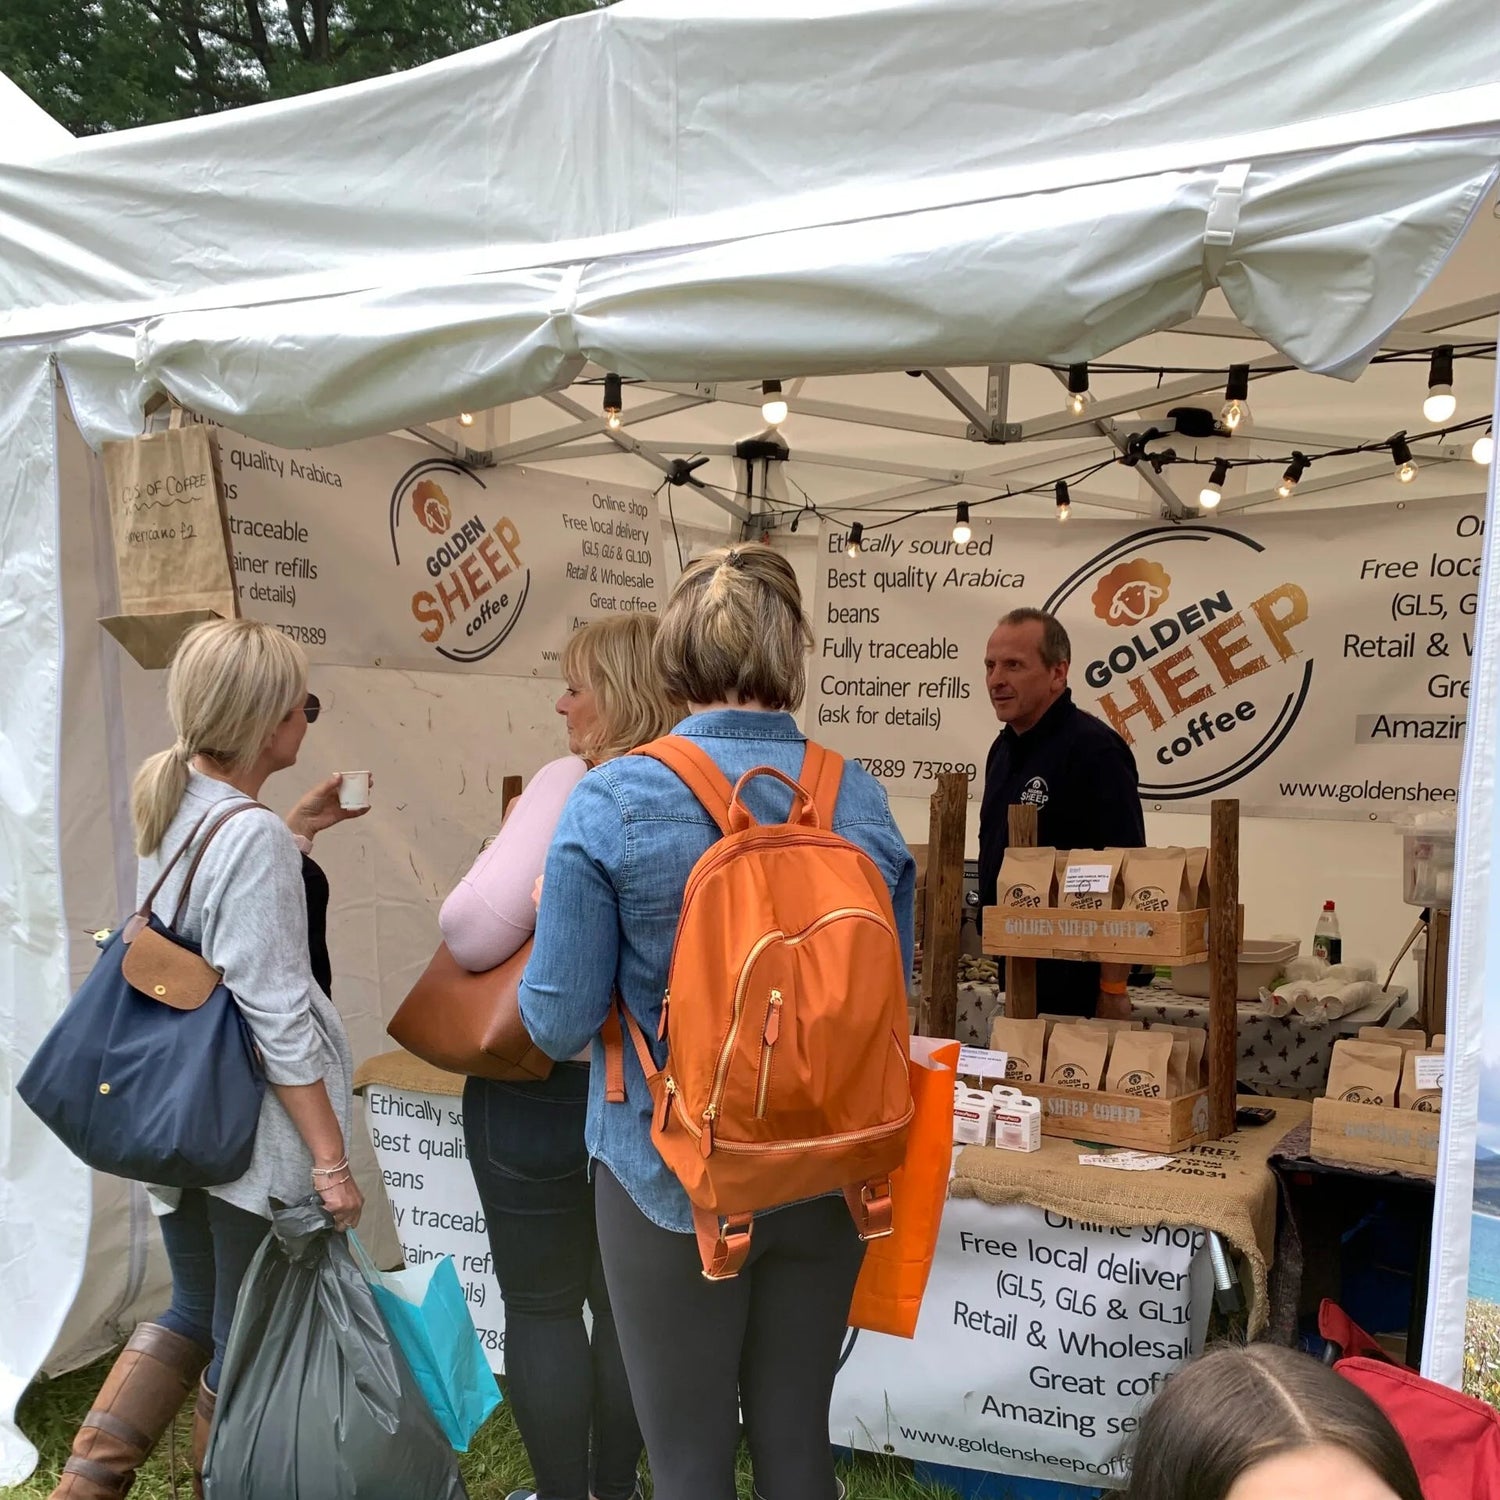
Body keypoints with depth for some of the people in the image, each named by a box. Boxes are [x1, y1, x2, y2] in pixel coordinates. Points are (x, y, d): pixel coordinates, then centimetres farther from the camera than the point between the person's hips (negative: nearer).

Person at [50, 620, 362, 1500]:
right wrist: (331, 1159, -19)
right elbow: (277, 1020, -23)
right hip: (257, 1135, -8)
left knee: (195, 1315, 24)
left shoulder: (169, 807, 4)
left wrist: (294, 831, 29)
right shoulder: (255, 837, -21)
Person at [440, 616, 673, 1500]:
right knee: (625, 1303, 19)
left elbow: (474, 930, -23)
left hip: (541, 1089, -6)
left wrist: (539, 898, -2)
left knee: (543, 1305, 12)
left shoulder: (574, 785, -18)